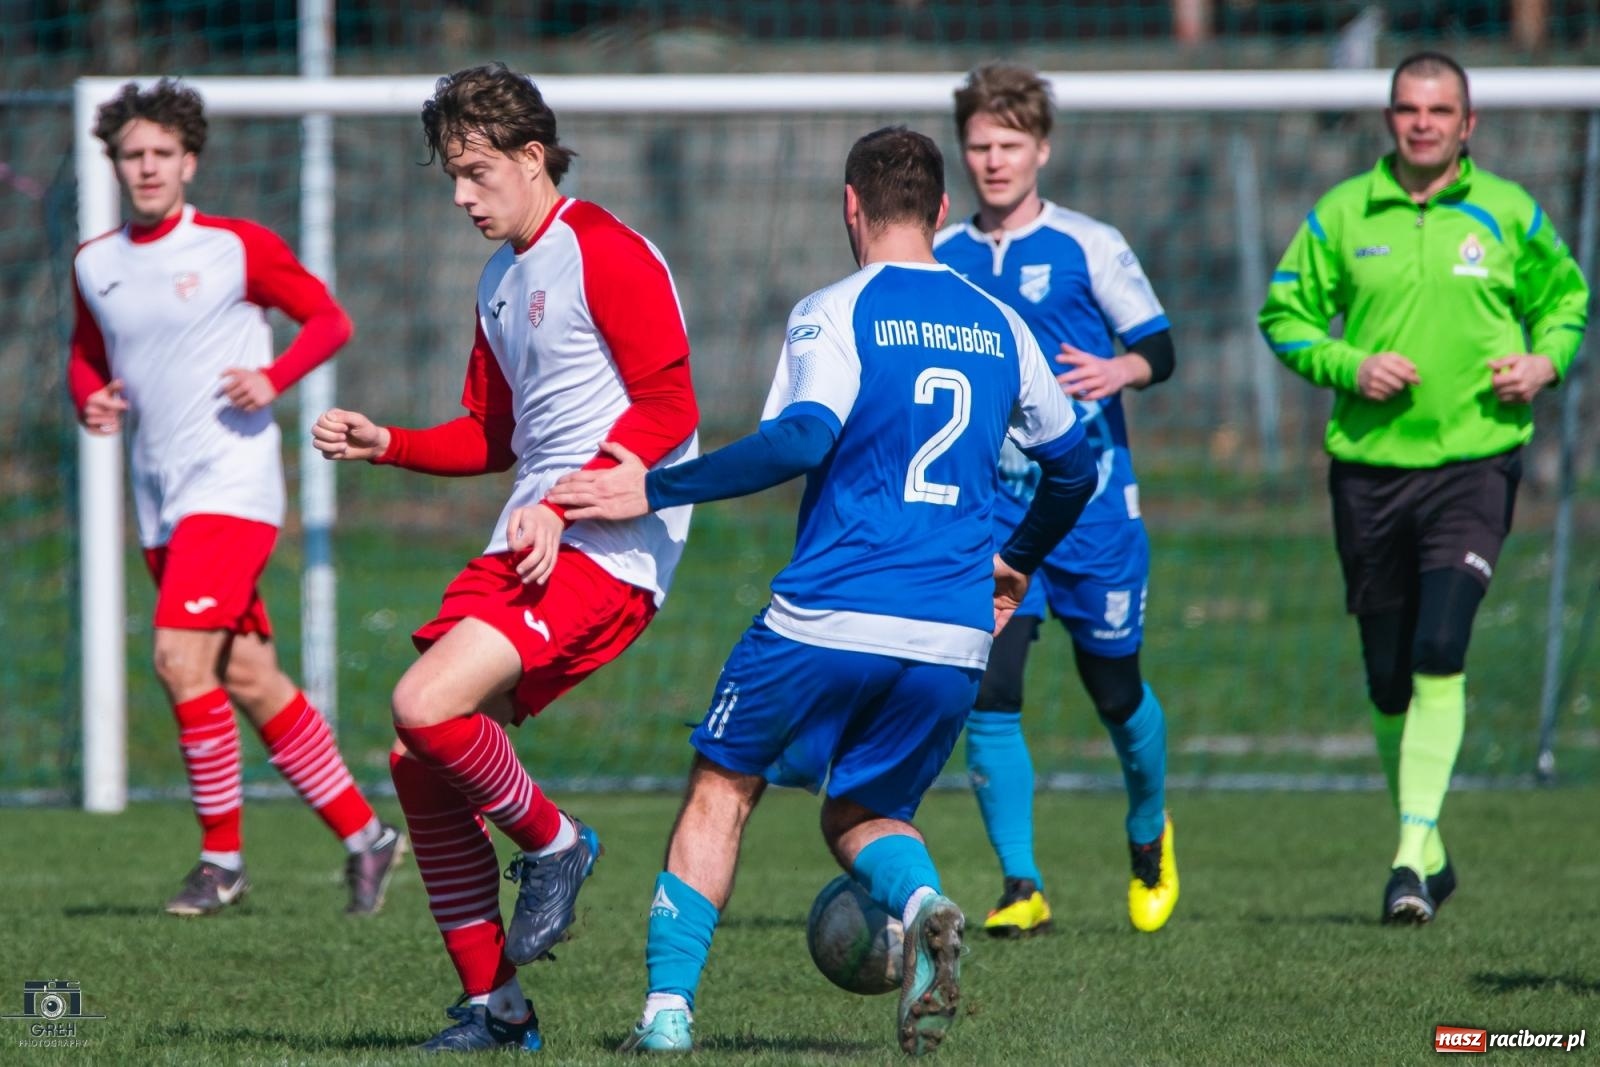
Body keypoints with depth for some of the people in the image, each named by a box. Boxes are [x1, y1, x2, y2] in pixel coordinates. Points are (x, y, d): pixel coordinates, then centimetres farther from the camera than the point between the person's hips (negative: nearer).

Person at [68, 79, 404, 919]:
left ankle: (222, 857, -7)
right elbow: (86, 357, 23)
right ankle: (363, 834, 19)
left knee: (179, 656, -19)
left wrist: (272, 378, -16)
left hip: (232, 481, -6)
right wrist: (91, 403, 1)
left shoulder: (239, 248, -6)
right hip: (160, 497, 6)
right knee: (248, 681, 8)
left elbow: (329, 320, 1)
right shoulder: (94, 266, 9)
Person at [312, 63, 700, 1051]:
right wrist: (385, 444, 12)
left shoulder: (604, 253, -8)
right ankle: (493, 1007, 9)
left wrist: (561, 507, -20)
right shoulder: (502, 281, 19)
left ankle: (553, 843, 2)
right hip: (526, 548, 9)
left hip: (606, 551, -9)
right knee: (420, 763, 2)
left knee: (427, 707, -24)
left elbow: (669, 408, -14)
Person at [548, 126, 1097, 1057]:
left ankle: (669, 1006, 5)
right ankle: (922, 903, -15)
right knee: (862, 813, 20)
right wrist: (1017, 562, 41)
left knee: (721, 791, 15)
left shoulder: (835, 314, -3)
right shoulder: (1000, 328, 13)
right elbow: (1074, 465, 23)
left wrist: (655, 490, -13)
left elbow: (801, 438, -19)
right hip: (953, 641, 4)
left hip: (827, 621, -4)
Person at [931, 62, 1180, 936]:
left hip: (1092, 500, -2)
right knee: (989, 689, -13)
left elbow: (1158, 347, -5)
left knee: (1115, 689, 8)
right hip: (990, 508, 2)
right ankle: (1020, 886, -7)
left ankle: (1149, 834, 38)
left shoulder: (1088, 246, -3)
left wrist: (1119, 371, -24)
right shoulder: (942, 260, 7)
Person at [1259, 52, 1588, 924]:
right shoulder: (1342, 215, 3)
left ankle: (1414, 855, -19)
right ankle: (1428, 850, 26)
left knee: (1439, 654, -19)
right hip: (1369, 465, 2)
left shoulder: (1508, 215, 4)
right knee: (1388, 681, 8)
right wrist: (1348, 365, -9)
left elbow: (1565, 296, 18)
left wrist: (1545, 361, -2)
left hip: (1474, 463, -2)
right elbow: (1284, 315, 8)